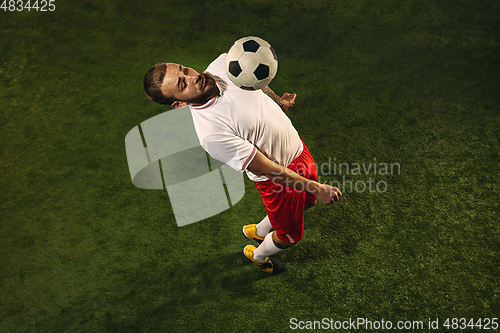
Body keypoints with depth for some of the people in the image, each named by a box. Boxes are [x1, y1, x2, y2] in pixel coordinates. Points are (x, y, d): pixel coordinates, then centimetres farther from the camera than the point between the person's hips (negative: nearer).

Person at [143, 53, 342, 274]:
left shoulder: (223, 65, -18)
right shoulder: (210, 133, -37)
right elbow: (266, 169, -29)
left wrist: (279, 101, 15)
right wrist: (315, 187, -24)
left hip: (296, 145, 7)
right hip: (280, 178, -7)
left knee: (308, 201, 29)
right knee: (290, 236, 15)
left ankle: (258, 231, 55)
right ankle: (258, 255, 50)